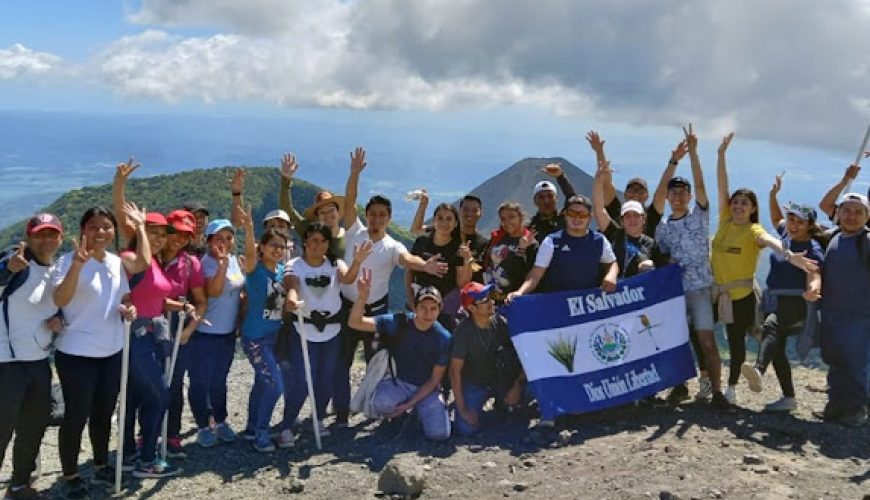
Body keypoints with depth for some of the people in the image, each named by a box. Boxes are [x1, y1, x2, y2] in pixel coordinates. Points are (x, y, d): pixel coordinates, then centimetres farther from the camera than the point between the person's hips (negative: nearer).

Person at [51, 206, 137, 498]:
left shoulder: (117, 263, 5)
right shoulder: (69, 260, -15)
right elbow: (60, 299, -31)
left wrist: (128, 310, -4)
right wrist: (77, 264, -42)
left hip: (112, 352, 6)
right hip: (76, 354, -6)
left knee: (104, 413, 18)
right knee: (76, 416, 3)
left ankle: (101, 467, 34)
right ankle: (70, 476, 19)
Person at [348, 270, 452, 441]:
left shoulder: (443, 338, -12)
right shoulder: (397, 323, -14)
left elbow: (435, 379, -5)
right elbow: (354, 323, -21)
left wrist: (410, 403, -14)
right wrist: (362, 296, -40)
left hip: (426, 389, 1)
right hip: (398, 382, -1)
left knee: (439, 434, -19)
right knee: (382, 403, -35)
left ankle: (419, 411, 16)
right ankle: (398, 415, 4)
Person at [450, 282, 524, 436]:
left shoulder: (502, 323, -14)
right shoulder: (463, 330, -20)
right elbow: (455, 370, -18)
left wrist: (518, 386, -21)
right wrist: (463, 410, -20)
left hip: (502, 382, 3)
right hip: (474, 384, -3)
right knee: (466, 428, -18)